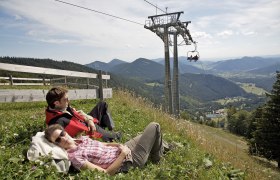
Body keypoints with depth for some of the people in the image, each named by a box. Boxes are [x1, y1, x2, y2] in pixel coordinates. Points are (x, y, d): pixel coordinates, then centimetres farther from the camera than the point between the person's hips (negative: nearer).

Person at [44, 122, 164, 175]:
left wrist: (120, 145, -7)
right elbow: (106, 173, -25)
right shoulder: (74, 156, -23)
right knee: (154, 127, 0)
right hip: (129, 161, -8)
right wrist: (123, 154, -22)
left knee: (150, 129, 23)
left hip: (125, 148, 8)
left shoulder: (81, 138, 3)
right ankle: (157, 160, 22)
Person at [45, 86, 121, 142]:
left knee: (102, 104, 18)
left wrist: (89, 120, -11)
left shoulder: (63, 107, -9)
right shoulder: (58, 122, -35)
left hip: (87, 123, 9)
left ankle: (111, 129, 19)